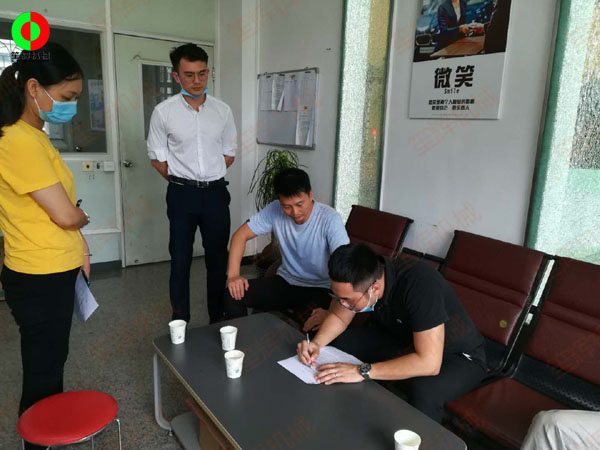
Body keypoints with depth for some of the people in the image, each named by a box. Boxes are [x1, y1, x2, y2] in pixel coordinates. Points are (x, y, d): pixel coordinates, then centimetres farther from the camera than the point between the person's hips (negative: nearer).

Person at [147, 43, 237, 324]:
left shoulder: (223, 111, 2)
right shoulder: (163, 112, -5)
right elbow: (157, 156, 2)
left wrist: (211, 177, 5)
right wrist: (183, 182, 3)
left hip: (216, 192, 2)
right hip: (182, 195, -2)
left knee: (218, 257, 9)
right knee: (181, 259, 6)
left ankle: (218, 319, 25)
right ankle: (180, 322, 20)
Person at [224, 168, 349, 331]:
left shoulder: (330, 218, -22)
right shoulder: (275, 210, -9)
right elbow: (241, 235, -2)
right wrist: (233, 274, -17)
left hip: (321, 289, -4)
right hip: (286, 282, 4)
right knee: (233, 294, -13)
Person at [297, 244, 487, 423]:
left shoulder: (420, 285, -38)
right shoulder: (357, 279, -17)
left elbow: (429, 363, -39)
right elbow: (338, 317, -1)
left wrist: (362, 371, -39)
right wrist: (317, 343, -20)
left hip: (457, 354, -6)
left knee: (424, 392, -37)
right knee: (336, 344, -9)